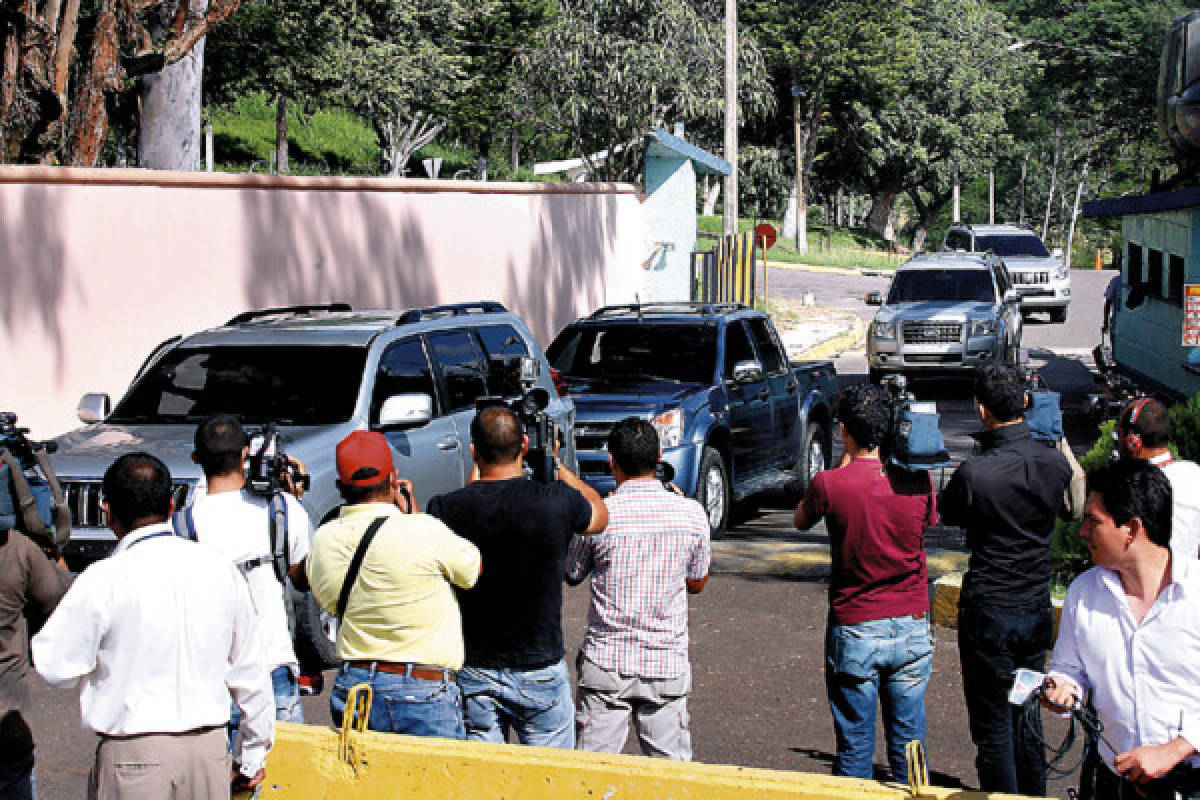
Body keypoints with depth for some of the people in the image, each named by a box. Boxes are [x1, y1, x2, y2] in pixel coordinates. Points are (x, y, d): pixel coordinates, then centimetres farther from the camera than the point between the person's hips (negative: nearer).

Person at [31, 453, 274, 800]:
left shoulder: (102, 581, -12)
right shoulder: (219, 568, 2)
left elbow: (56, 668, -4)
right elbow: (250, 670, 7)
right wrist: (254, 756, 18)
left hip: (134, 757, -4)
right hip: (209, 750, 4)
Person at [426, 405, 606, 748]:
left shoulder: (446, 508, -11)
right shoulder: (557, 502, -14)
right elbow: (599, 515, 10)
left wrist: (475, 474, 21)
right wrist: (558, 466, 20)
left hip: (472, 674, 2)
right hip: (540, 672, -2)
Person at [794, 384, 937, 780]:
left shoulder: (829, 484, -14)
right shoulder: (918, 479, -7)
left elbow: (801, 520, 8)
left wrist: (845, 462, 6)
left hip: (853, 632, -2)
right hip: (912, 628, 3)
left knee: (854, 748, 9)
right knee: (909, 746, 13)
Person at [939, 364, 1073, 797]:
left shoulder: (975, 473, -21)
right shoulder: (1055, 463, -5)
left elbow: (946, 512, -2)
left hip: (989, 613, -6)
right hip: (1038, 608, 6)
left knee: (993, 728, 4)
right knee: (1027, 718, 20)